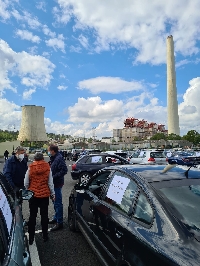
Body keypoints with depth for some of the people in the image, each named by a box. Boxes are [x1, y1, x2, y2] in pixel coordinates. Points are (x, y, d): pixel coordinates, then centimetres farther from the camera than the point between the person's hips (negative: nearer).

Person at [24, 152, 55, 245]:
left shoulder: (30, 168, -7)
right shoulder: (47, 168, -7)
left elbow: (26, 183, -3)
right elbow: (50, 183, -5)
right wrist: (52, 194, 6)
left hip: (33, 195, 0)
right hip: (45, 195, 0)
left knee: (32, 216, 12)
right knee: (44, 215, 12)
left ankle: (31, 238, 20)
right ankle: (45, 236, 21)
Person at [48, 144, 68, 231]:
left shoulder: (59, 158, -20)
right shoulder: (53, 158, 10)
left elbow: (64, 170, -26)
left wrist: (54, 177, -24)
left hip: (57, 183, -10)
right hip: (54, 183, 10)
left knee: (58, 202, -1)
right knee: (55, 201, 21)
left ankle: (59, 222, 10)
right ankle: (56, 218, 38)